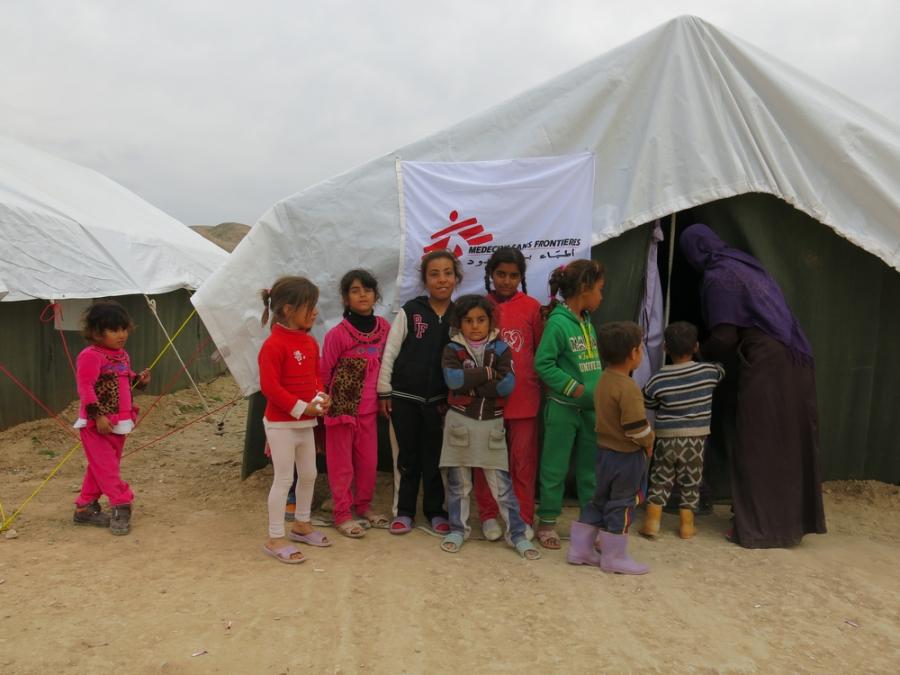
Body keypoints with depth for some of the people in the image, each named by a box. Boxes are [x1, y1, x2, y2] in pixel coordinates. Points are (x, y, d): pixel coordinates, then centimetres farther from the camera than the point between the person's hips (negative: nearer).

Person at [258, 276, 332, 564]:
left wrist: (321, 397, -5)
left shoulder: (310, 341, 7)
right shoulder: (274, 345, -19)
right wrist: (301, 407, -22)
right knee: (283, 479, -1)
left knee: (309, 474, 17)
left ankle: (301, 524, 37)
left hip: (305, 422, 8)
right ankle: (275, 539, 12)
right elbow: (269, 386, -22)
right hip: (281, 423, -8)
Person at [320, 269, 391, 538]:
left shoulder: (384, 327, -2)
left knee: (369, 461, 15)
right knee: (342, 464, 7)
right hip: (341, 406, -4)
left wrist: (383, 395, 11)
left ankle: (364, 505, 35)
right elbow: (324, 372, -5)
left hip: (368, 408, 4)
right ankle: (342, 514, 21)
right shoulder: (337, 334, -14)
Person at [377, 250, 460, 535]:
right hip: (404, 397, -1)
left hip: (439, 399, 1)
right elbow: (390, 353, -3)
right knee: (406, 456, 9)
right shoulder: (410, 311, -5)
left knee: (435, 457, 10)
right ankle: (404, 511, 22)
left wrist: (453, 398, 2)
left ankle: (435, 510, 26)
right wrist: (384, 391, -4)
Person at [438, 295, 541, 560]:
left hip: (491, 423, 0)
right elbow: (452, 379, -19)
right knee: (458, 482, 10)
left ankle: (517, 534, 14)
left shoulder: (500, 349, 1)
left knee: (502, 484, 4)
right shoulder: (452, 349, -1)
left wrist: (470, 385, -16)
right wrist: (487, 372, -15)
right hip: (460, 421, 0)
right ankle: (458, 529, 25)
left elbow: (508, 385, -12)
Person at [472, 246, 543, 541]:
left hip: (523, 396, 0)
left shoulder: (532, 307, -2)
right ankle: (488, 515, 25)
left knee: (523, 459, 8)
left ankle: (523, 518, 22)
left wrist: (544, 387, 2)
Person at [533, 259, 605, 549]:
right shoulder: (558, 322, -15)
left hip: (591, 408, 7)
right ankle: (547, 521, 19)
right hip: (563, 408, -7)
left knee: (591, 466, 16)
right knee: (555, 468, 4)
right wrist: (575, 388, -18)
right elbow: (543, 363, -18)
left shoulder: (587, 322, 7)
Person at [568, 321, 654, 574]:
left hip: (605, 449, 8)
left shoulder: (604, 380, 4)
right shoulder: (628, 388, -23)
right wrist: (649, 442, -6)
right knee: (621, 505, 5)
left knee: (599, 500, 17)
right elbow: (636, 428, -26)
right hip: (627, 456, -8)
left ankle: (580, 549, 23)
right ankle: (614, 558, 17)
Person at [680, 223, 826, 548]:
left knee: (757, 447, 2)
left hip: (764, 366, -8)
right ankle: (795, 519, 27)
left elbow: (725, 337, -13)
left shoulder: (717, 278, -10)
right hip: (795, 361, 8)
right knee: (788, 443, 16)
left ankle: (759, 527, 9)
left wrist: (699, 352, 6)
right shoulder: (744, 262, 16)